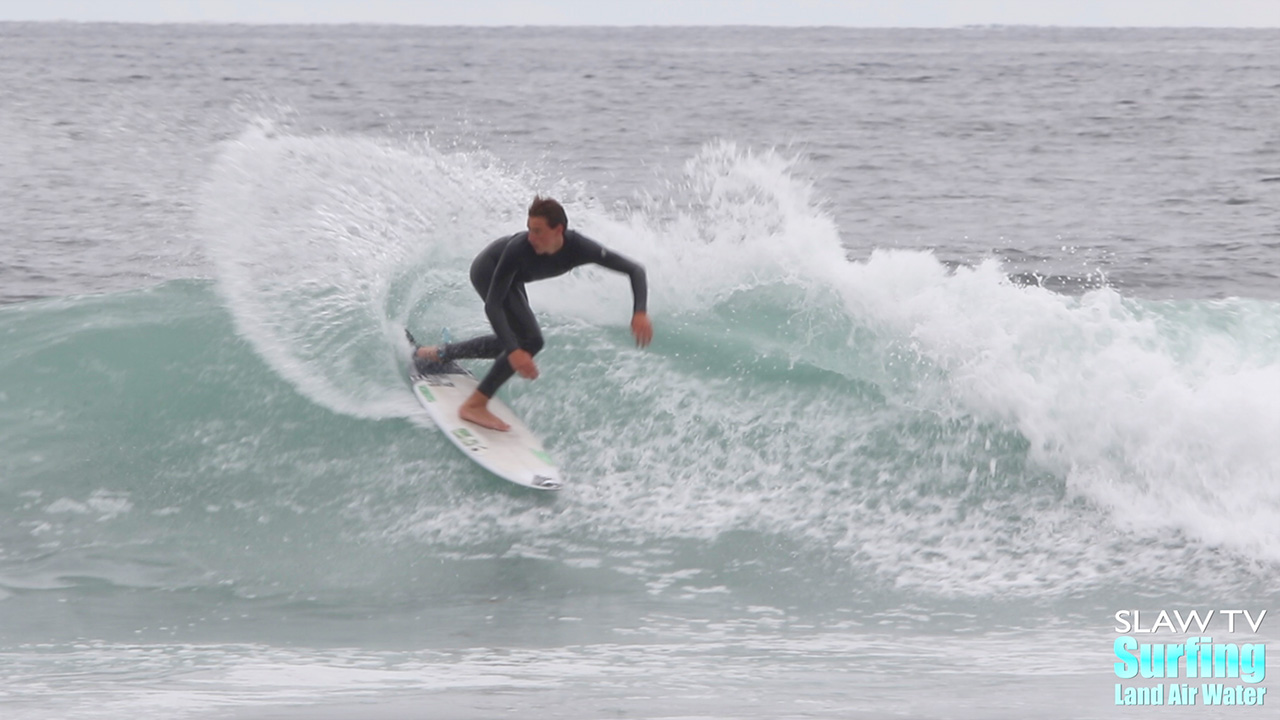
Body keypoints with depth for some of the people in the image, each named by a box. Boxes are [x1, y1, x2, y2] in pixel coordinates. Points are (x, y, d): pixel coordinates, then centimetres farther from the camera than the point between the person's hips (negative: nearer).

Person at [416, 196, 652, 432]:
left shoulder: (579, 248, -34)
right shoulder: (519, 248, -42)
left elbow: (634, 270, -33)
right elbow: (492, 304, -40)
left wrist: (640, 312, -50)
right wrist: (514, 351, -51)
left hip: (512, 278, 6)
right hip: (487, 270, -6)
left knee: (513, 341, 24)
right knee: (530, 341, -21)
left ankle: (440, 353, 41)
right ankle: (474, 406, -17)